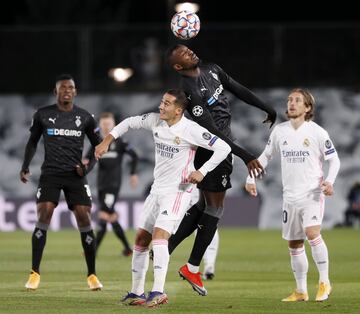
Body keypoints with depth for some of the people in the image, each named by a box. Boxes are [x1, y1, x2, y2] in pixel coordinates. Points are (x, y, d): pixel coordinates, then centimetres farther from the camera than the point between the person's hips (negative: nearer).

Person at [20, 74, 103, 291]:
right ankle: (35, 273, -8)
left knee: (84, 219, -7)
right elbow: (33, 142, 14)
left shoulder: (85, 118, 4)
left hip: (75, 175, 1)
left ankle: (92, 275, 3)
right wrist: (26, 166, 2)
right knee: (43, 217, -15)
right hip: (50, 174, -1)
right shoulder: (42, 115, 3)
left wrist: (87, 165, -2)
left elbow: (98, 145, 13)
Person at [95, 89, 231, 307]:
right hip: (157, 189, 7)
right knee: (141, 238, 7)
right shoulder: (156, 121, 2)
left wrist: (202, 171, -21)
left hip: (178, 191, -7)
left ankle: (158, 292, -27)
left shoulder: (190, 130, -17)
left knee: (159, 235, -23)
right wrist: (106, 142, 10)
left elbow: (223, 148, -16)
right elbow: (129, 123, 18)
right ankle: (137, 293, 16)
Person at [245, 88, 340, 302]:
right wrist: (251, 178, 12)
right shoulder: (279, 131, 6)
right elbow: (266, 156, 20)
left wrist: (329, 181, -18)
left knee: (312, 232, -25)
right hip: (290, 195, 5)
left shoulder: (317, 132, -6)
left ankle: (324, 282, -15)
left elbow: (334, 160, -1)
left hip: (312, 192, -5)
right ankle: (301, 291, 18)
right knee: (294, 243, 8)